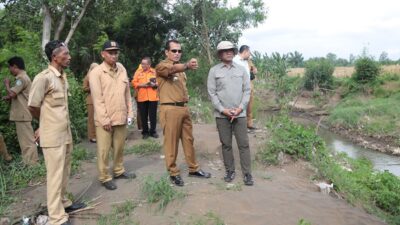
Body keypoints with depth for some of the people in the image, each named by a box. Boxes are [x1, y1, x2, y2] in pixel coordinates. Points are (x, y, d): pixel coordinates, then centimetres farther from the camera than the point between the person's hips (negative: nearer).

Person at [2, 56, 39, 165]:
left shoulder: (21, 78, -15)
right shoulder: (23, 77, 18)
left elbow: (11, 94, -21)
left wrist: (7, 84, -3)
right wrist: (9, 98, 5)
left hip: (22, 114, -10)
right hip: (21, 114, 10)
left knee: (27, 140, -6)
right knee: (25, 140, 14)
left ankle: (31, 163, -2)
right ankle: (29, 162, 21)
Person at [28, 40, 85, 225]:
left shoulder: (63, 77, 10)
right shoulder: (43, 78, -15)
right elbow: (32, 106, -12)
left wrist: (48, 124, 9)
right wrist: (46, 124, 4)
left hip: (65, 133, 7)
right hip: (53, 135, -7)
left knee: (64, 172, 18)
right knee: (55, 175, -1)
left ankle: (63, 202, 34)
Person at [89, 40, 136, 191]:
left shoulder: (122, 69, 9)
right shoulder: (96, 72, -8)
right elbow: (97, 98, -12)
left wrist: (129, 113, 8)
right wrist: (104, 119, -15)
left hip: (121, 118, 5)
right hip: (104, 119, -5)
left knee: (119, 147, 16)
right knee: (104, 150, 3)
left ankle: (119, 171, 33)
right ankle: (105, 178, 15)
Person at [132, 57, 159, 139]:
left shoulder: (154, 71, 7)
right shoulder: (138, 72, 7)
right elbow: (134, 83, 3)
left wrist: (155, 84, -13)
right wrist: (141, 85, -12)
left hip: (153, 97, 0)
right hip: (141, 98, 0)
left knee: (153, 115, 4)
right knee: (143, 116, 4)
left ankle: (153, 131, 17)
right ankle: (145, 132, 16)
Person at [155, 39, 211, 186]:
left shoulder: (181, 68, 17)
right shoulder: (161, 66, -8)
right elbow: (172, 69, -31)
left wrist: (186, 97, 12)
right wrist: (187, 66, -49)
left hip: (184, 108, 7)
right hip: (170, 109, -7)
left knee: (188, 139, 13)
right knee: (171, 142, 0)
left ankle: (193, 169, 26)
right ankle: (173, 173, 13)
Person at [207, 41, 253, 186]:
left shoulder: (241, 69, 7)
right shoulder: (214, 70, 2)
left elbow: (247, 90, 5)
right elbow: (212, 93, -2)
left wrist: (240, 107, -8)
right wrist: (222, 109, -11)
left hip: (240, 113, 1)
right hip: (222, 114, -1)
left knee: (243, 144, 1)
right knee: (226, 144, 7)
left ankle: (247, 173, 8)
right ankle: (230, 171, 20)